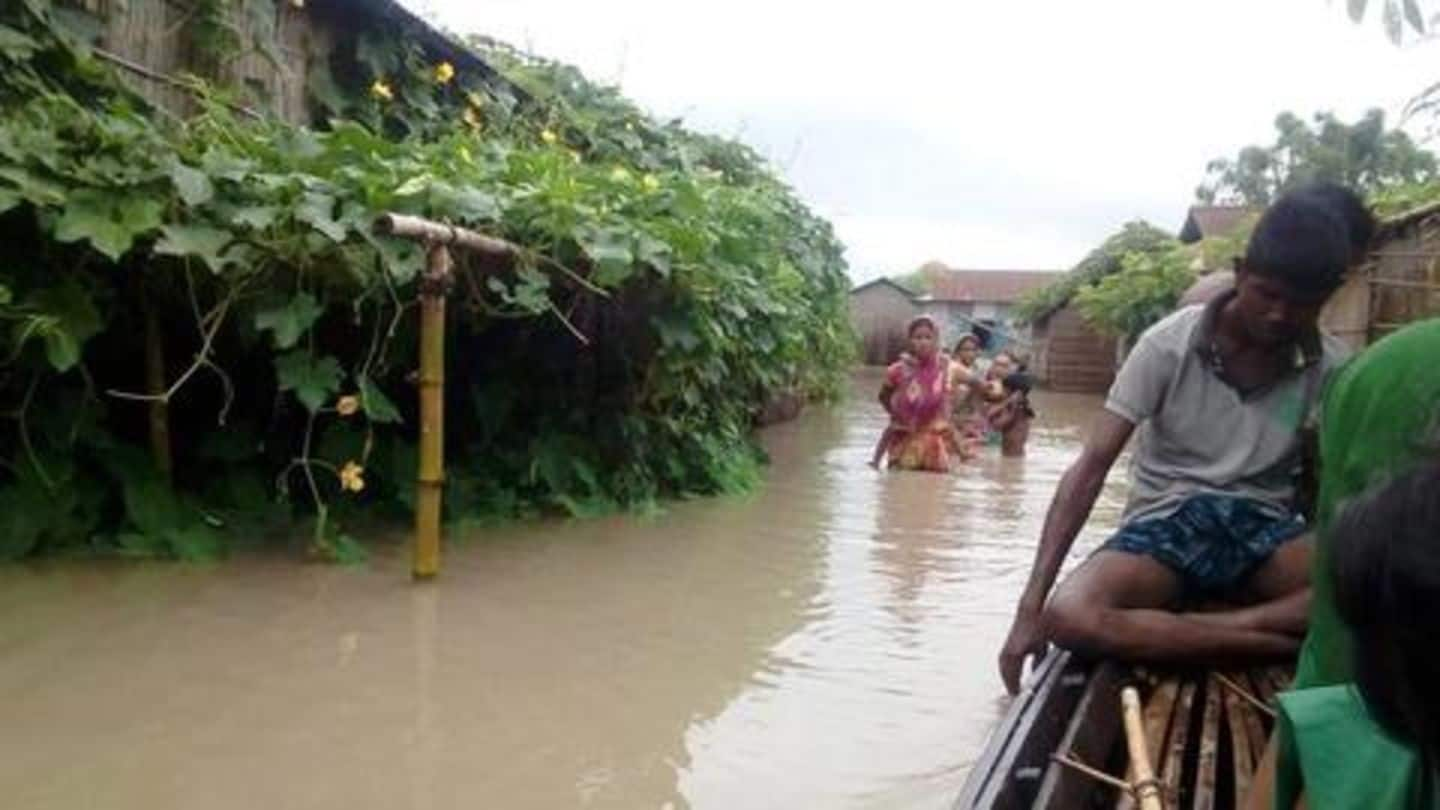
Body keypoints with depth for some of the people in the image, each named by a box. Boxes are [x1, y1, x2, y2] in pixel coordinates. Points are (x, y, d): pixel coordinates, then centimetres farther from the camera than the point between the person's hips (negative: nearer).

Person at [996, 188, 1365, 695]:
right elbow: (1091, 468, -15)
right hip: (1164, 523, -2)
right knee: (1070, 617, -34)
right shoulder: (1169, 344, -11)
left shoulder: (1331, 367, -2)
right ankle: (1275, 640, -26)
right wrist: (1030, 605, -21)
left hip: (1263, 527, 2)